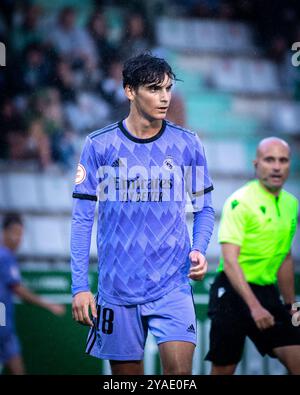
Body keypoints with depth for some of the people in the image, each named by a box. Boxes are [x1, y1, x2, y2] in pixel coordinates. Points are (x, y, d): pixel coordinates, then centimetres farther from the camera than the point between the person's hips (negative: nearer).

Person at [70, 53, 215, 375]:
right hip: (117, 287, 0)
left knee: (179, 373, -14)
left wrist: (199, 249, -8)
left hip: (172, 285, 0)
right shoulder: (99, 146, -1)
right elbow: (82, 218, 2)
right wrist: (79, 286, -4)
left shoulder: (187, 144, 3)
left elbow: (204, 207, 12)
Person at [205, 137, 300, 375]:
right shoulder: (240, 202, -12)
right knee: (223, 370, -1)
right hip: (233, 291, -6)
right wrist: (254, 306, -27)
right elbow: (230, 260, -19)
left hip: (267, 292, 6)